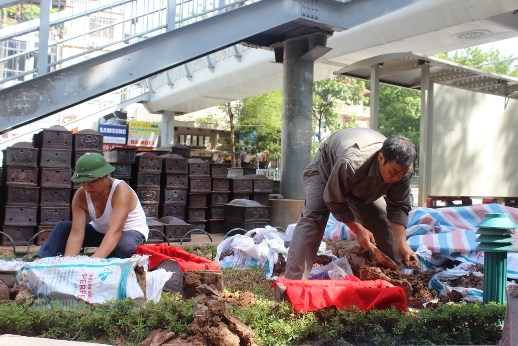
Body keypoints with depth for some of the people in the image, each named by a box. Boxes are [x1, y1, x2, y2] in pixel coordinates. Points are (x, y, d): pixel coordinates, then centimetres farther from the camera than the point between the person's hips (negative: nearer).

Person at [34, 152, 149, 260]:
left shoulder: (121, 190, -31)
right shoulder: (80, 196, -16)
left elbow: (115, 231, -42)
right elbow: (76, 233, -24)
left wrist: (94, 260, -55)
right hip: (100, 232, 5)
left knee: (125, 244, -39)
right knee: (62, 228, -9)